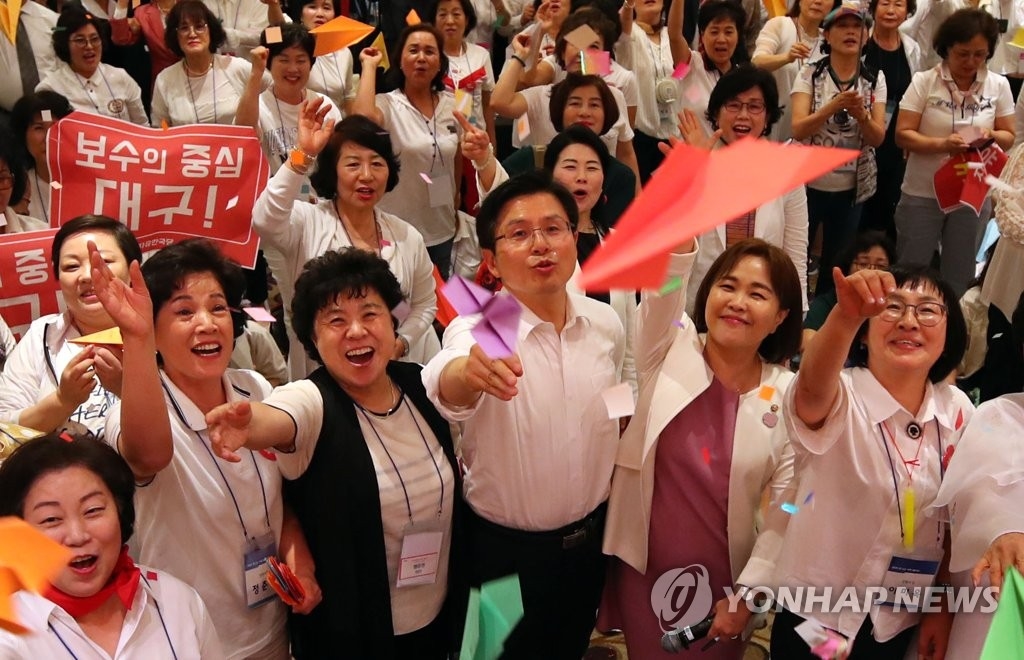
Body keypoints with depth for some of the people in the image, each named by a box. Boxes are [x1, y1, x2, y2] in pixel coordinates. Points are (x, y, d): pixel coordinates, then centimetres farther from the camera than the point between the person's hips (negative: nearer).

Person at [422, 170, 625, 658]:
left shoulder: (606, 323, -6)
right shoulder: (477, 328, -21)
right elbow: (443, 392, -44)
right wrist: (469, 371, -67)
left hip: (589, 539, 4)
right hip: (505, 550, -4)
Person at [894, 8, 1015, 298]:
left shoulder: (999, 85, -1)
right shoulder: (924, 81, -8)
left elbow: (1009, 136, 6)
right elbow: (902, 135, -11)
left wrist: (991, 135, -17)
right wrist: (942, 144, -27)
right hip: (923, 194, -2)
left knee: (959, 275, 13)